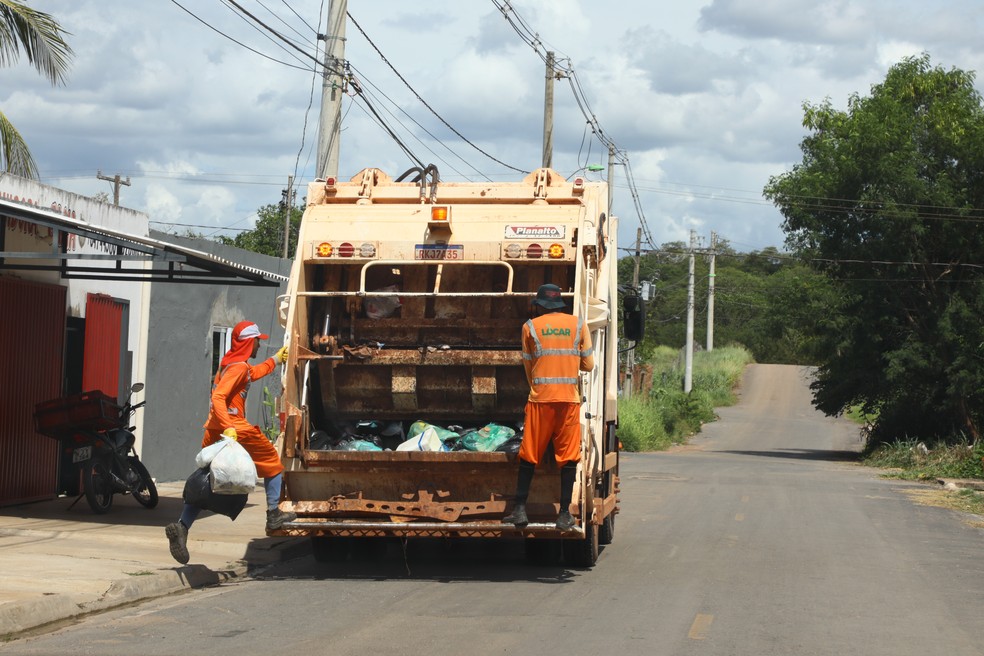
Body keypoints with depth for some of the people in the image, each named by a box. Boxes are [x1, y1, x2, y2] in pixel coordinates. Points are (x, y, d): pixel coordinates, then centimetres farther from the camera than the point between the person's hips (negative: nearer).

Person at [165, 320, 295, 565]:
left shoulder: (231, 362, 16)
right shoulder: (239, 367, -11)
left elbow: (252, 374, 39)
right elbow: (218, 397, -23)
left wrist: (275, 360, 50)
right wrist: (228, 427, -32)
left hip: (214, 431, 8)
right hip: (235, 429, -8)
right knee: (272, 462, 13)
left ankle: (181, 526, -11)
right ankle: (274, 514, 15)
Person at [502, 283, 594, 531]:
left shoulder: (530, 327, 5)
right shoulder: (578, 325, 7)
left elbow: (528, 366, 12)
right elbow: (588, 364, 8)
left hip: (540, 398, -1)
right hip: (570, 398, 1)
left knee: (529, 455, 7)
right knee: (568, 455, 4)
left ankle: (520, 509, 5)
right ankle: (565, 514, 2)